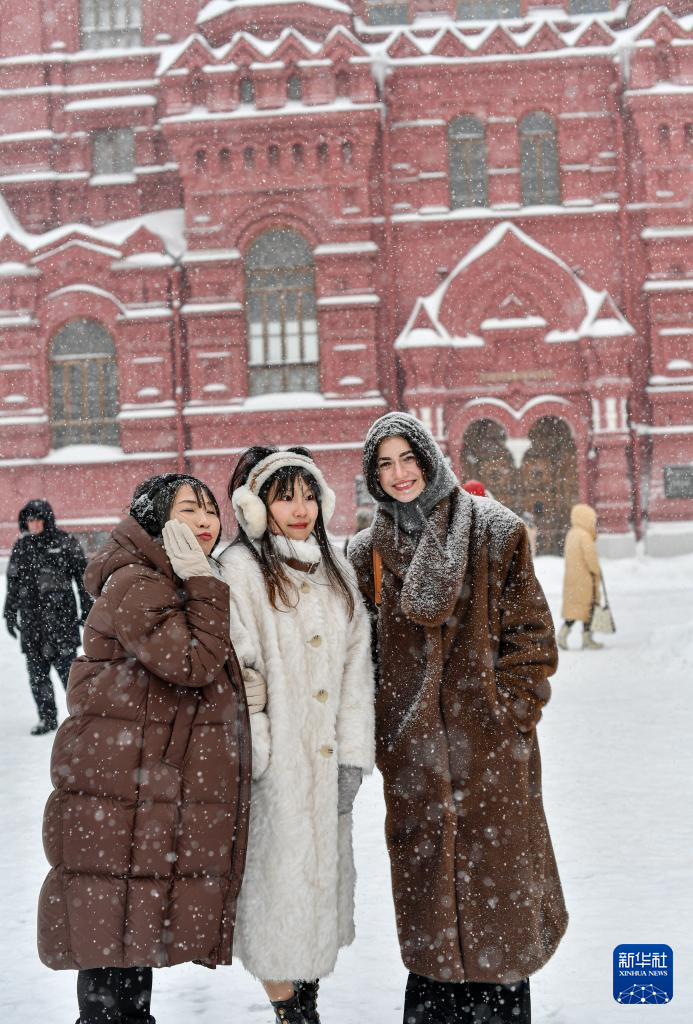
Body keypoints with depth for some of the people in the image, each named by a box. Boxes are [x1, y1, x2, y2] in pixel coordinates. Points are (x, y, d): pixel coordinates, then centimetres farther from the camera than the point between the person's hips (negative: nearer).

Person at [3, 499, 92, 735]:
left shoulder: (65, 542, -1)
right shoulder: (21, 547, 12)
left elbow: (83, 577, 1)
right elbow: (13, 583, 19)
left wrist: (87, 609, -1)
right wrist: (10, 613, 17)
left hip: (60, 615, -4)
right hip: (31, 619, 4)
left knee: (66, 665, -7)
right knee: (36, 670, 5)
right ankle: (47, 718, 14)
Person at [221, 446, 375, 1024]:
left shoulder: (335, 568, 10)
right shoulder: (242, 567, -7)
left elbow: (356, 664, 8)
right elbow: (236, 670, -11)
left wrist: (352, 758, 1)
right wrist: (256, 756, -15)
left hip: (327, 764, 6)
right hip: (275, 764, -5)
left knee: (325, 875, 12)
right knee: (279, 883, -1)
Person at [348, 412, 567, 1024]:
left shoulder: (495, 532, 0)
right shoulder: (369, 552, 10)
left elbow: (531, 633, -2)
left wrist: (507, 714, -8)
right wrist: (380, 733, 7)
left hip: (489, 745, -3)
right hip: (412, 750, 3)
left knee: (496, 886, 1)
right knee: (425, 878, 9)